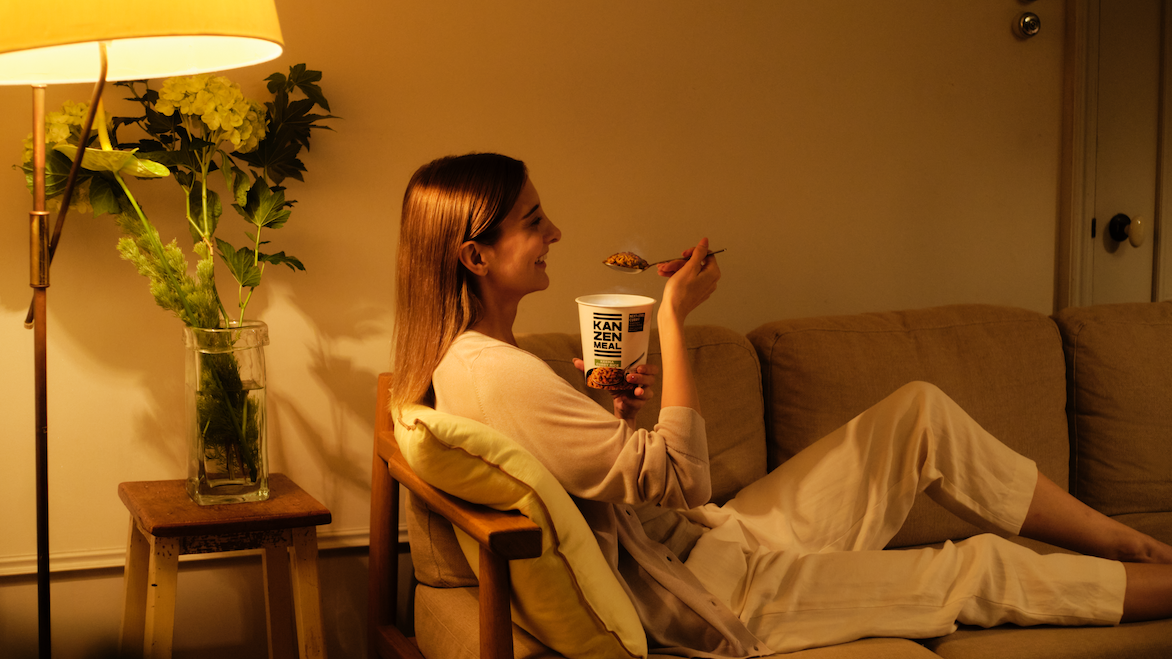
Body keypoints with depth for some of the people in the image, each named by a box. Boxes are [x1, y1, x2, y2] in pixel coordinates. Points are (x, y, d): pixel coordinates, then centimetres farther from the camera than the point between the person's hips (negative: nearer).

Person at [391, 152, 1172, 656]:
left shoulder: (467, 360, 6)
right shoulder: (497, 376, -27)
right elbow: (681, 478, -23)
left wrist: (612, 414, -2)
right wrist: (674, 319, -20)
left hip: (712, 541, 10)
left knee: (922, 412, 7)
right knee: (982, 570, -2)